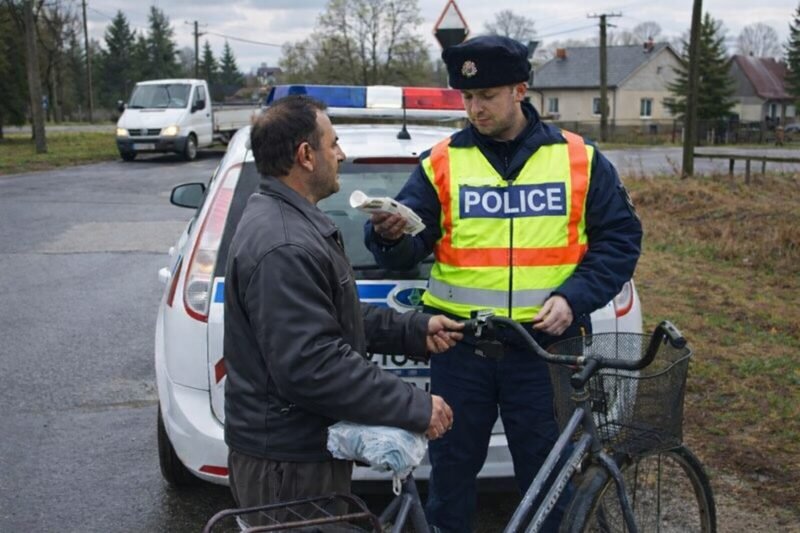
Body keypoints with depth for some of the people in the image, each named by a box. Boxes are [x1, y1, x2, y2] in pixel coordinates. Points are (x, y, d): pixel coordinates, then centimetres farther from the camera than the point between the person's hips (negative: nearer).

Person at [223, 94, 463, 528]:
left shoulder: (286, 220, 10)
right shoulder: (284, 248, -26)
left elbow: (336, 318, 17)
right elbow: (312, 366, -30)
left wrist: (416, 330, 9)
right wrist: (415, 407, -23)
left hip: (292, 446, 10)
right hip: (289, 463, -10)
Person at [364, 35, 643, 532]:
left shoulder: (580, 160, 1)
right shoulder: (442, 163, 1)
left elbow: (621, 238, 3)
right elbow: (409, 249, -3)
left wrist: (574, 299, -10)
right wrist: (389, 236, -27)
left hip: (545, 343, 0)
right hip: (460, 346, 1)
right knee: (451, 469, 12)